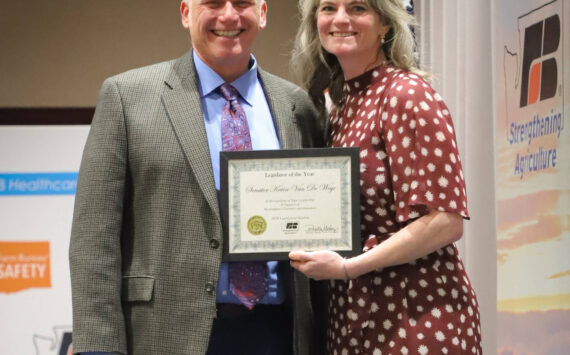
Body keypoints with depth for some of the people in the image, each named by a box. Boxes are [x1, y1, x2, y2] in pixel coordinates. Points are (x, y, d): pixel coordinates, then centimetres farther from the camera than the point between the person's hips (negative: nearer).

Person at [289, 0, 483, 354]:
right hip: (351, 318, 7)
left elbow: (446, 221, -19)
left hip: (417, 316, -7)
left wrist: (347, 267, -20)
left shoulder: (407, 94, -12)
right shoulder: (341, 105, 11)